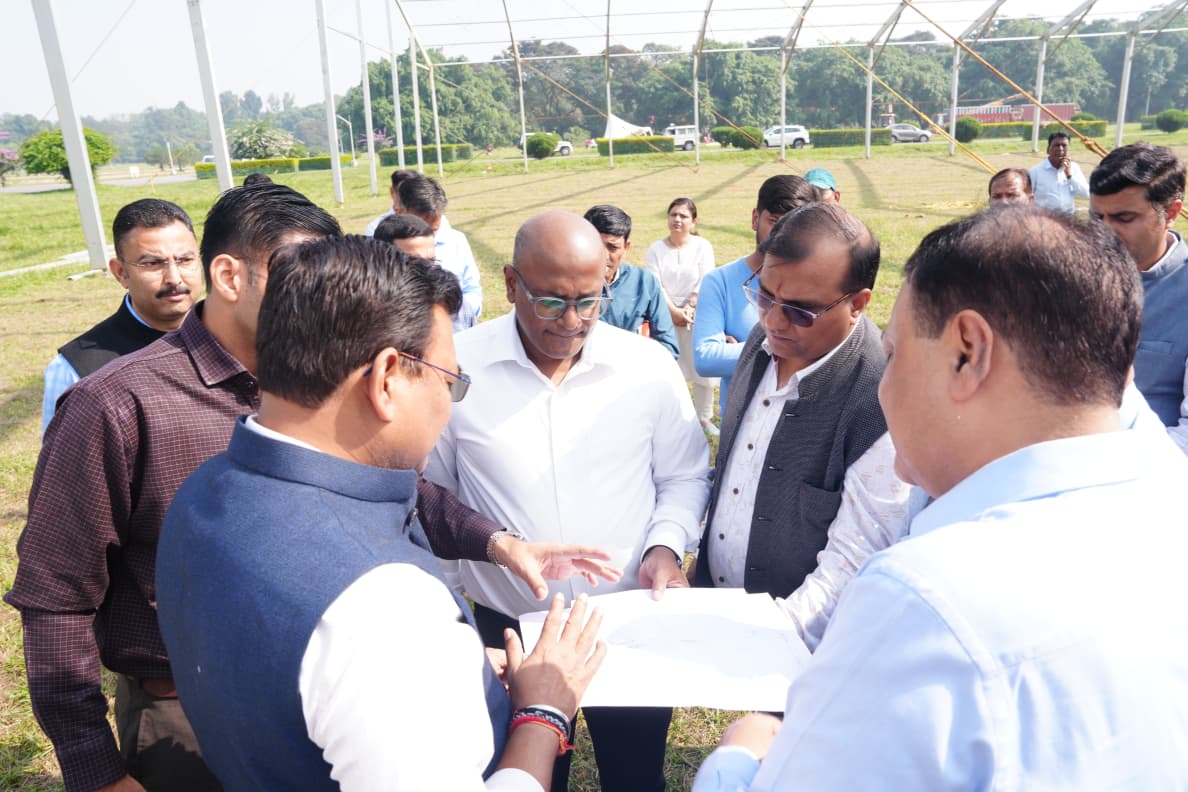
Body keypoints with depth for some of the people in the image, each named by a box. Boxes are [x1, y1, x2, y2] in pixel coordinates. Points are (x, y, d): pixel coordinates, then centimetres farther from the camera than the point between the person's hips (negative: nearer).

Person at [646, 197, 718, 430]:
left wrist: (687, 309, -13)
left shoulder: (702, 247, -2)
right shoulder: (656, 249, 1)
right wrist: (673, 311, -15)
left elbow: (704, 284, -7)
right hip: (665, 316, 1)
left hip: (698, 316, -1)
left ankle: (704, 417, 16)